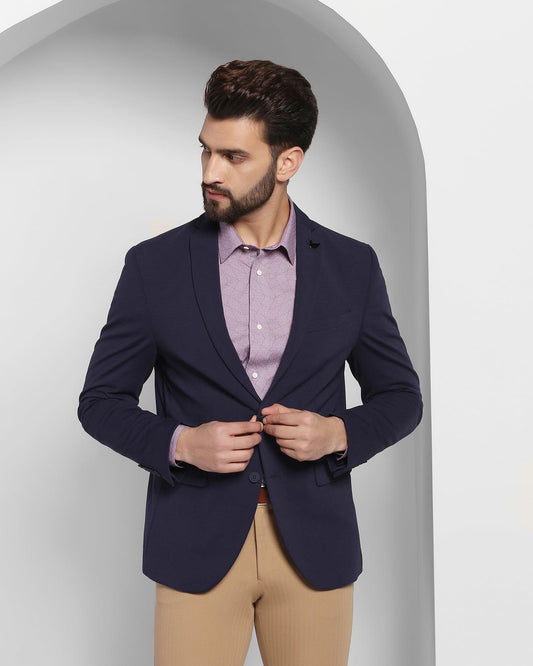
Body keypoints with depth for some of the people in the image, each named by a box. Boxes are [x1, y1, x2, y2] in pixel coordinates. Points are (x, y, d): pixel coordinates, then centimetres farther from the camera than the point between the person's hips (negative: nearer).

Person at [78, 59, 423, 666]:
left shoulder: (352, 266, 0)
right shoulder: (155, 265, -2)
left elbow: (400, 396, 8)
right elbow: (101, 400, 3)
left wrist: (339, 433, -11)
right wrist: (180, 442, -14)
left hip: (314, 544, 1)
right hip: (197, 545, -1)